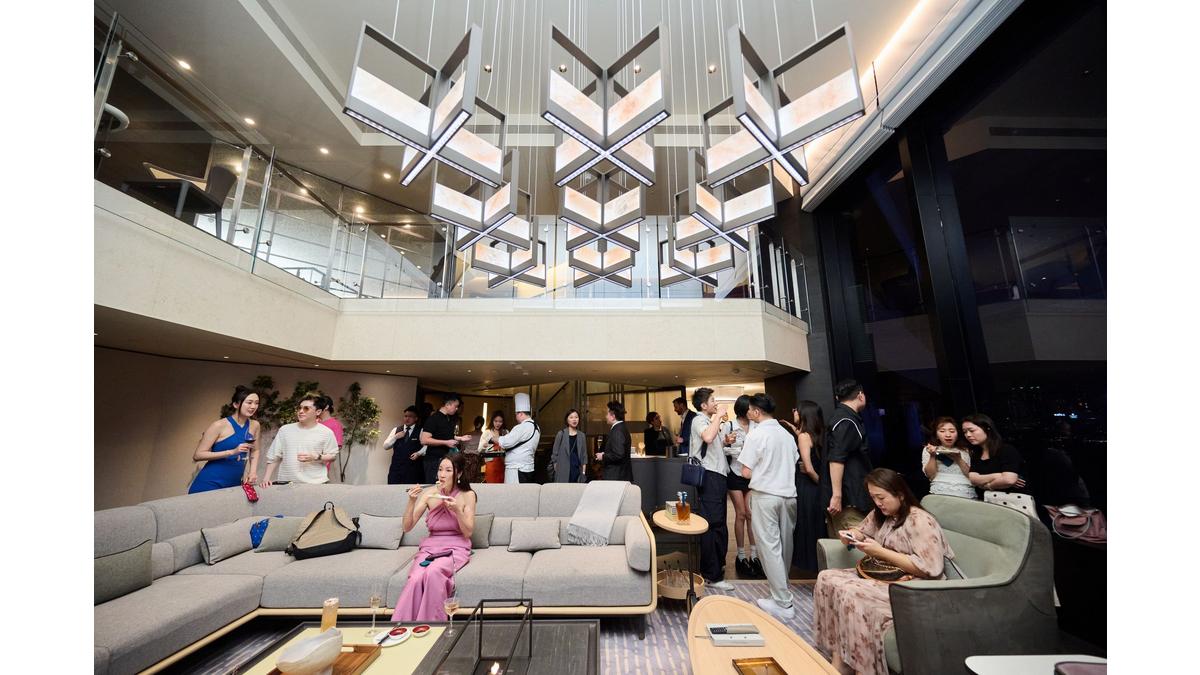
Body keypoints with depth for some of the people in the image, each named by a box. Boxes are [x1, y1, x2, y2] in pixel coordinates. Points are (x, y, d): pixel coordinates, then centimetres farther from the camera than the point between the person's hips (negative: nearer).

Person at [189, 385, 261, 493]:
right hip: (209, 485, -4)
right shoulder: (219, 425, -13)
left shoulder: (254, 425, 1)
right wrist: (232, 451, -22)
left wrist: (253, 472, 3)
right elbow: (197, 455, -13)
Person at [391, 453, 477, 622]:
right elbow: (407, 527, -1)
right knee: (416, 578, -29)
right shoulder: (429, 493, -1)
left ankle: (431, 624, -14)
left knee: (433, 572, -31)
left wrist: (457, 510, -22)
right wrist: (412, 501, -18)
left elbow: (468, 533, -6)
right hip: (430, 546, 2)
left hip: (456, 547, -2)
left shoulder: (467, 495, -6)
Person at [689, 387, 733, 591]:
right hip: (710, 477, -10)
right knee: (712, 525, -6)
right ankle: (712, 576, 1)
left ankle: (717, 565, 31)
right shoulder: (699, 420, -11)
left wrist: (725, 441, 10)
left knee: (719, 525, 18)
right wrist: (718, 415, -22)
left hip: (718, 475, 10)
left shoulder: (710, 421, 20)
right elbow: (707, 437, -33)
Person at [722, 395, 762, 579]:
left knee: (752, 514, 4)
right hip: (736, 473, -2)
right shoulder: (728, 426, -7)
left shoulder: (757, 427, 0)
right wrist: (726, 443, -25)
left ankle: (754, 555, 17)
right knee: (741, 514, 4)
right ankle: (741, 556, 18)